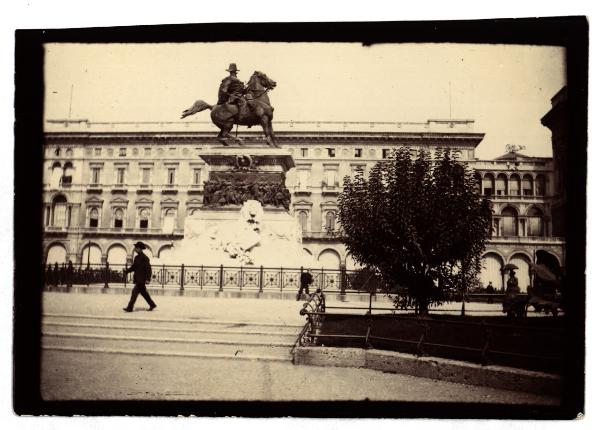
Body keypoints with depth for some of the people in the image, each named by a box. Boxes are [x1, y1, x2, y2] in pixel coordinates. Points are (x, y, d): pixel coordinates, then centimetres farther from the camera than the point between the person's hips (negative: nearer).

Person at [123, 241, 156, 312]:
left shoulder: (145, 258, -15)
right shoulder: (137, 257, 11)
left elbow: (149, 269, -16)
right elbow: (133, 267, 18)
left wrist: (148, 279, -20)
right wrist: (127, 270, 2)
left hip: (141, 279, -9)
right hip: (137, 278, 9)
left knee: (135, 292, -9)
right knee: (143, 292, 15)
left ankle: (130, 308, -5)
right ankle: (152, 304, 25)